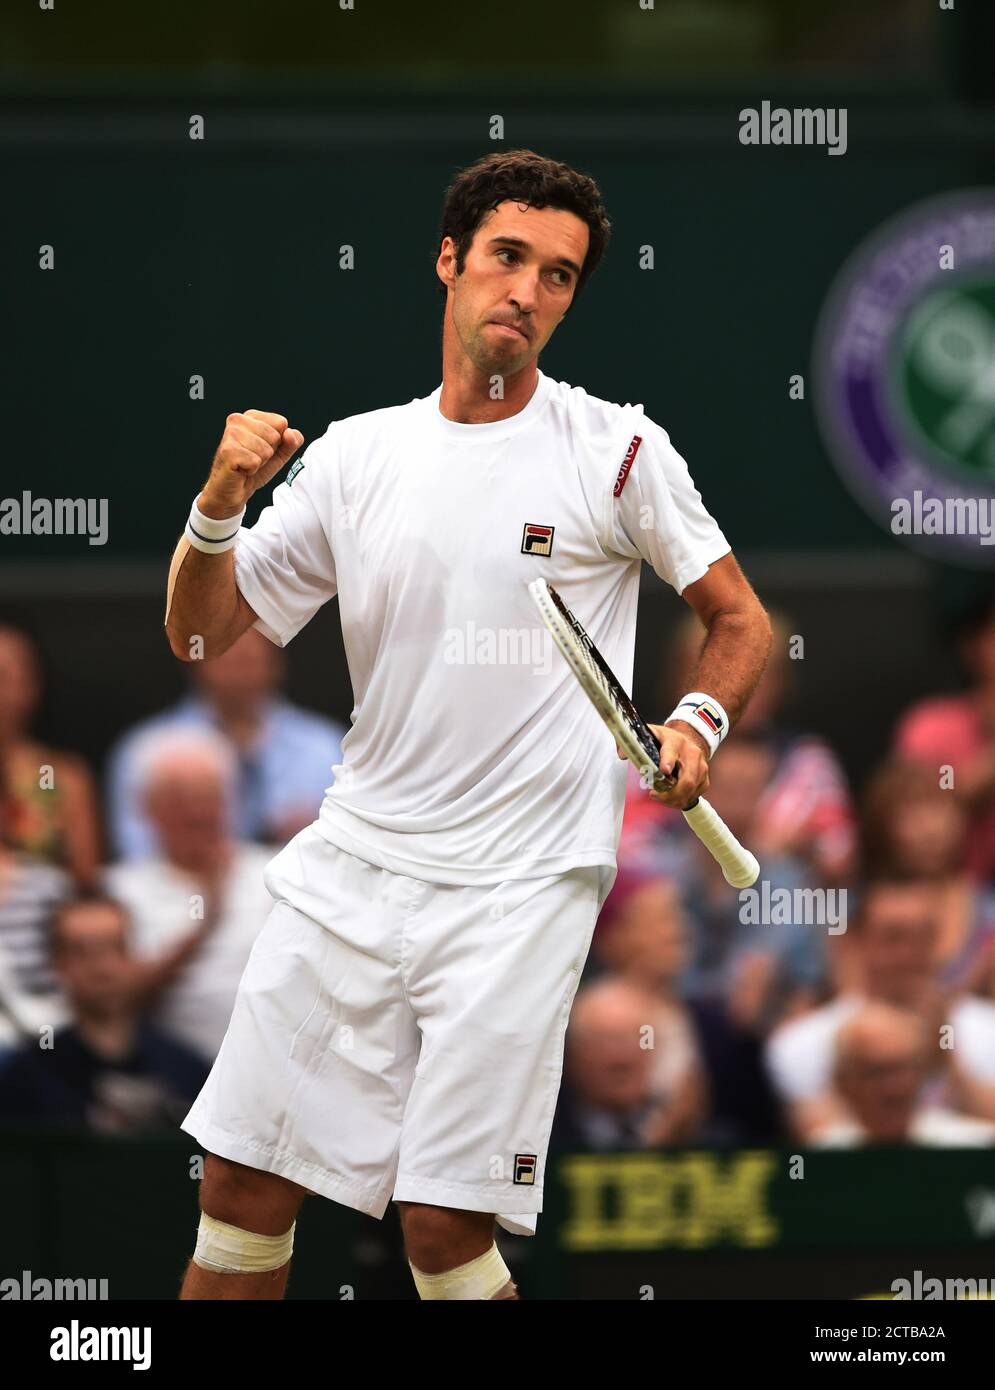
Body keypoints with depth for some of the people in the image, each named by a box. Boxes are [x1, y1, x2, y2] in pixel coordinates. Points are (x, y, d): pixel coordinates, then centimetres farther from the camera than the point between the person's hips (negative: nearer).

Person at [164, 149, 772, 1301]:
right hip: (351, 862, 4)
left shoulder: (618, 451, -1)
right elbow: (199, 635, 11)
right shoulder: (355, 455, 8)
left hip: (518, 889, -4)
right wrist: (218, 504, -8)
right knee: (244, 1186, 2)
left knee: (445, 1229, -10)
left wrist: (697, 722, -13)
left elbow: (741, 621, 7)